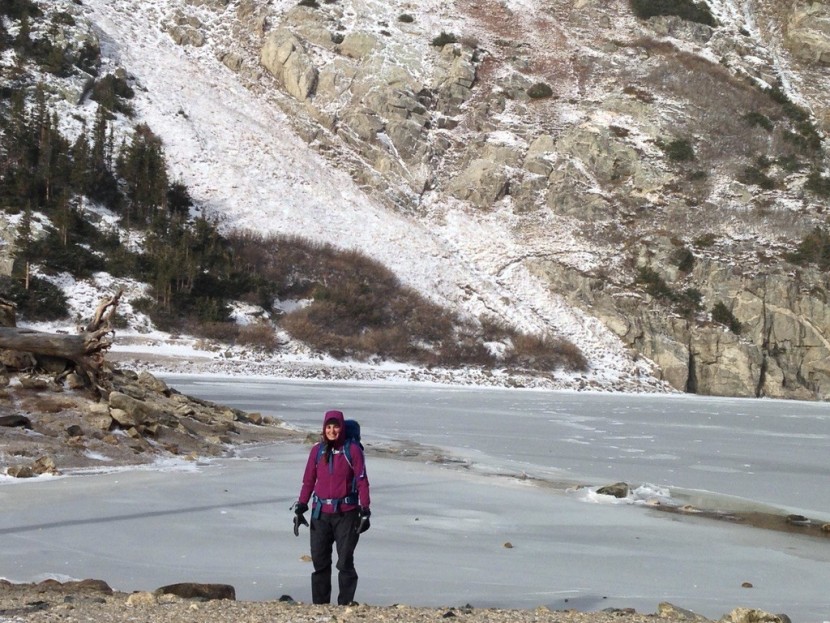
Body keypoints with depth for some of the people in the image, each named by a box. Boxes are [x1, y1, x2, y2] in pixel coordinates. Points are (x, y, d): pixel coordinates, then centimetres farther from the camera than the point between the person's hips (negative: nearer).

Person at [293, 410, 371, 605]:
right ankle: (320, 604, 13)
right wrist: (300, 508, 4)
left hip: (346, 514, -3)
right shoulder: (317, 450, 7)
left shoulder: (352, 450, -2)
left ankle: (345, 604, 6)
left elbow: (362, 481, -2)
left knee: (345, 562, -2)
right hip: (320, 513, 3)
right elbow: (308, 481, 10)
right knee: (319, 561, 5)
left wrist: (365, 511, -6)